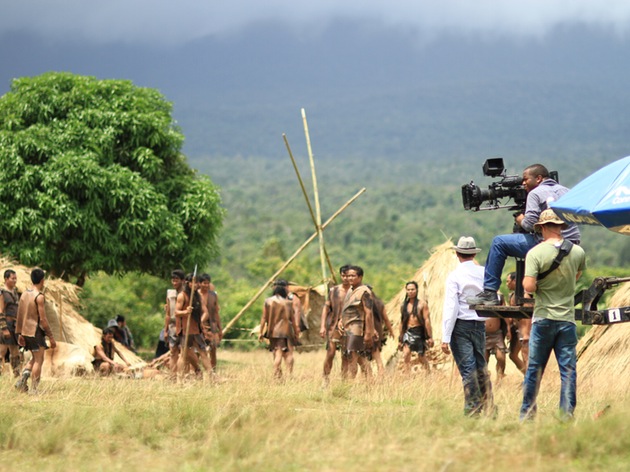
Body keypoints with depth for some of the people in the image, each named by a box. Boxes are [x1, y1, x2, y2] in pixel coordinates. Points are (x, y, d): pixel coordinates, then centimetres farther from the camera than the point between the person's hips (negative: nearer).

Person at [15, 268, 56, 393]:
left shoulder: (24, 294, 8)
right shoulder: (39, 297, -15)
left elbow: (19, 316, 12)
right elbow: (43, 319, -17)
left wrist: (19, 334, 19)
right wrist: (51, 337, -12)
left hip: (25, 331, 8)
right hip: (36, 331, -8)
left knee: (35, 358, 20)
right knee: (38, 360, 0)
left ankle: (23, 379, 2)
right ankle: (34, 390, -3)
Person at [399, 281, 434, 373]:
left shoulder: (422, 304, -1)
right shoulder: (404, 305, 10)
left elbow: (427, 320, -5)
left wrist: (430, 337, -11)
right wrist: (400, 340, 16)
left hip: (419, 332, -3)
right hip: (408, 333, 3)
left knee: (422, 358, 5)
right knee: (405, 357, -15)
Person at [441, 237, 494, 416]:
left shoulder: (455, 276, -11)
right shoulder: (485, 273, 1)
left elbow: (450, 307, -14)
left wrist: (445, 338, -13)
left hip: (461, 325, -4)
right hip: (480, 325, 4)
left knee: (467, 369, -3)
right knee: (481, 367, 15)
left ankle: (472, 410, -3)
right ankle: (489, 408, 14)